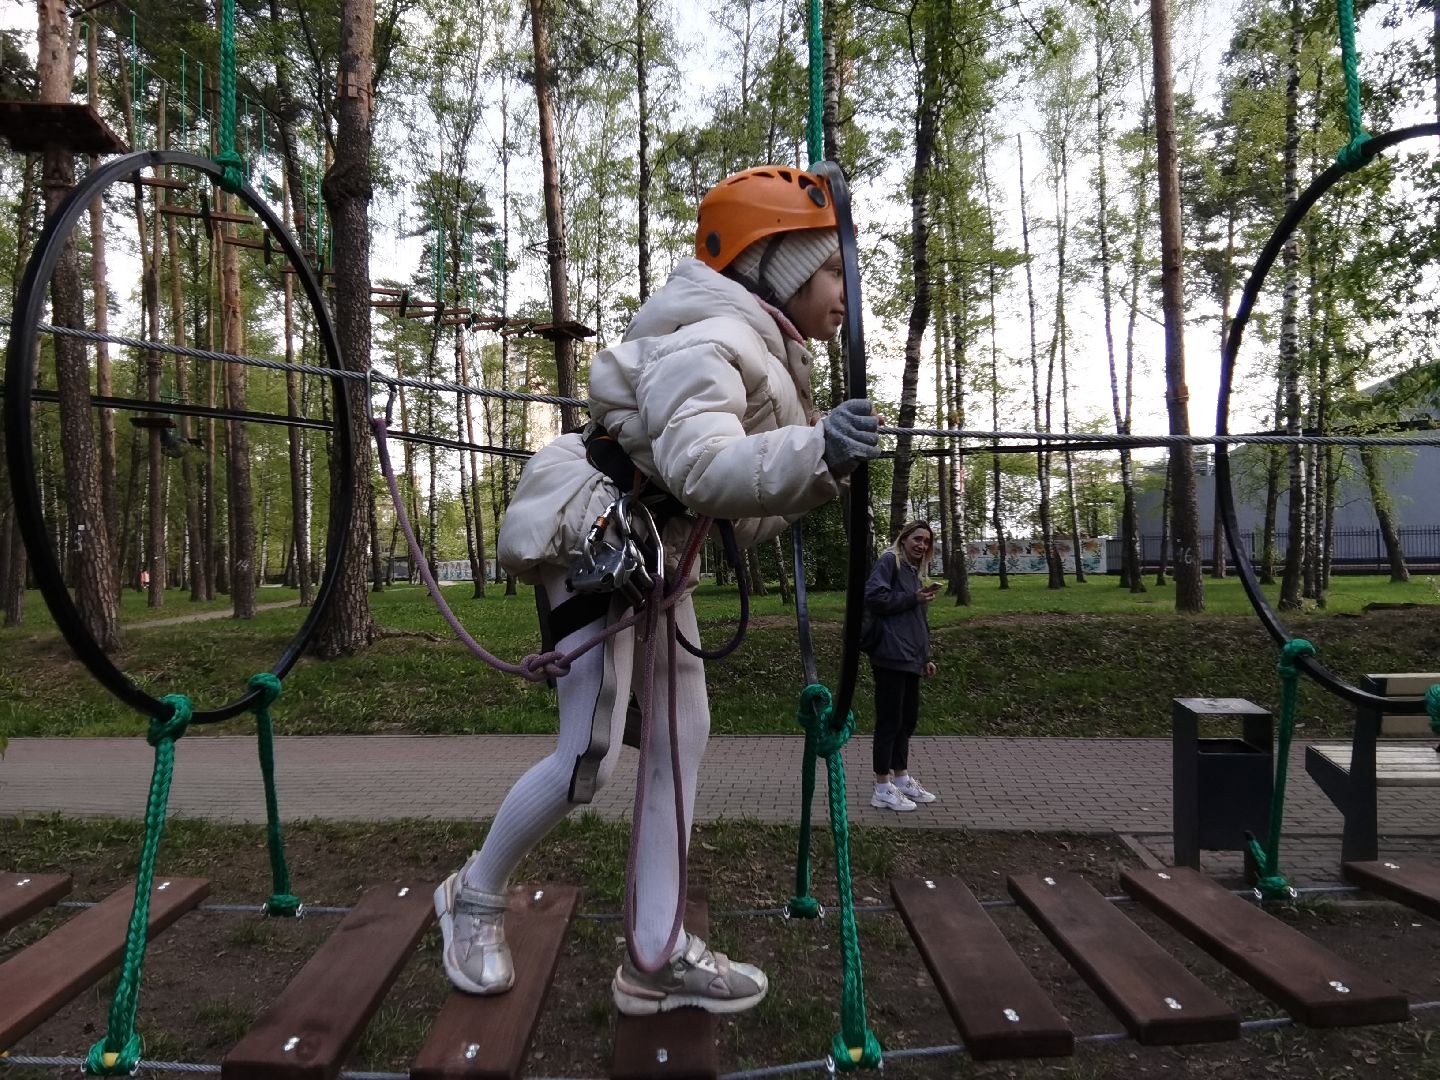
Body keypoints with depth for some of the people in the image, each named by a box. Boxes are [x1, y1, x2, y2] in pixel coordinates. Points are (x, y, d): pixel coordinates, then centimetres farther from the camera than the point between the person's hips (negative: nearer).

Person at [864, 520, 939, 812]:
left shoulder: (916, 572, 22)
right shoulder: (889, 561, -4)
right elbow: (875, 597, -17)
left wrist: (926, 656, 19)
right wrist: (913, 598, -13)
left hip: (911, 658, 9)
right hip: (891, 656, -9)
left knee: (907, 720, 14)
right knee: (889, 721, -3)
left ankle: (902, 779, 26)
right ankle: (882, 789, 5)